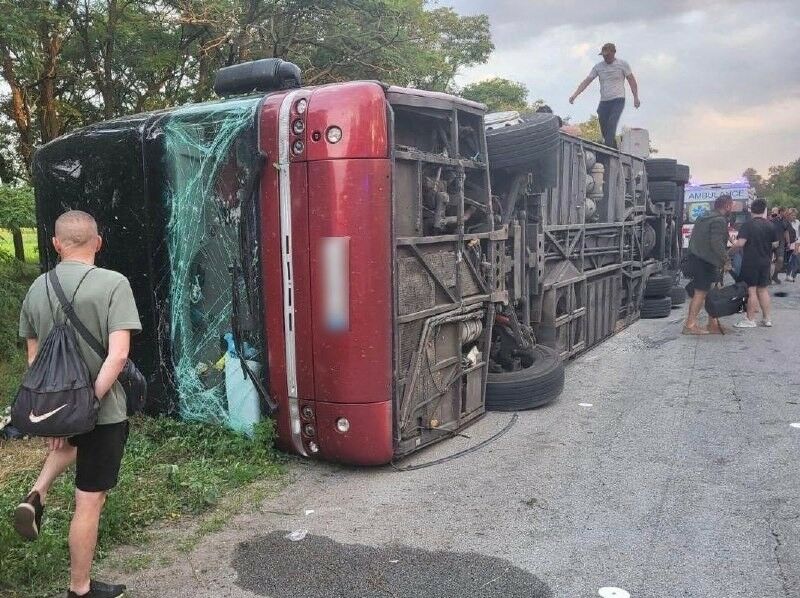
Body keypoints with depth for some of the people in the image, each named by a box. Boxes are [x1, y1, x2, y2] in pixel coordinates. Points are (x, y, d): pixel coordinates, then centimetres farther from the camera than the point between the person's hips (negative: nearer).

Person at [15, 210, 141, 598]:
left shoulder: (37, 288, 2)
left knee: (71, 441, 40)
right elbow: (118, 355, -24)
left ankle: (36, 495, 19)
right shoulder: (113, 283, -15)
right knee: (89, 502, 7)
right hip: (102, 409, -5)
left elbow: (33, 358, 10)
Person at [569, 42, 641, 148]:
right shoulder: (598, 66, 7)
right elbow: (586, 81, 6)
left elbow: (632, 81, 5)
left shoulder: (622, 64, 1)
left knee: (611, 124, -23)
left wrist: (636, 97, -1)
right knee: (604, 130, 0)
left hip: (618, 100, -4)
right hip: (603, 102, 4)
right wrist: (575, 95, -5)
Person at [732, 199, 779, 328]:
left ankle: (750, 320, 3)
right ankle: (766, 318, 19)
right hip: (765, 262, 5)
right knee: (763, 290, 14)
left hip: (750, 262, -5)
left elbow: (740, 243, -20)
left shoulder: (747, 225, -13)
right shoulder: (771, 226, 1)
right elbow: (775, 244, 8)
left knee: (751, 290, -1)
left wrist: (734, 246, 0)